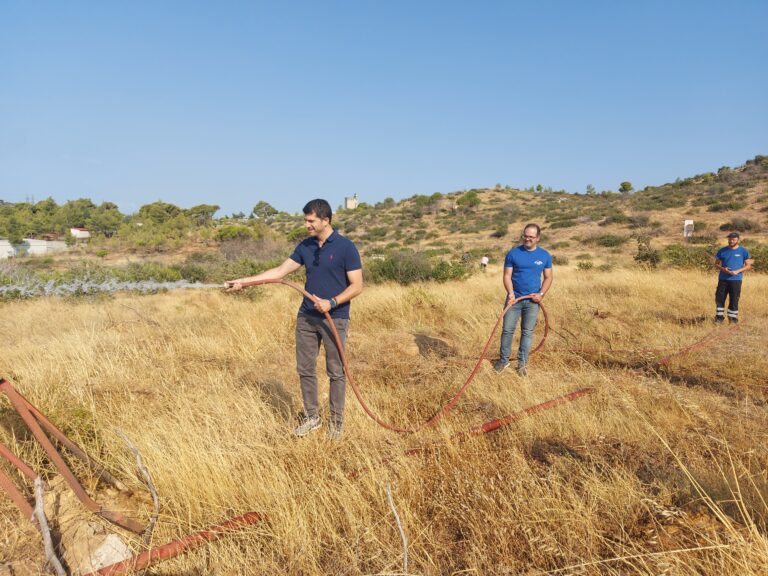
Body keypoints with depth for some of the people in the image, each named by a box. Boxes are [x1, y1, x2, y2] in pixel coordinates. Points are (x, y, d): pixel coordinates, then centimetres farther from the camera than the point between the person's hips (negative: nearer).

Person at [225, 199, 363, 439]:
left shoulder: (345, 247, -11)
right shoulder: (305, 246, 6)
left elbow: (357, 286, -11)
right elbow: (280, 271, 5)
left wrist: (332, 302, -23)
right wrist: (245, 281, -1)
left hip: (335, 319, -5)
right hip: (306, 318, 6)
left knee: (336, 372, 5)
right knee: (305, 369, 10)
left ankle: (337, 420, 21)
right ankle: (311, 417, 25)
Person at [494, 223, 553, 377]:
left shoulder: (545, 256, 1)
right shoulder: (513, 253, -4)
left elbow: (548, 277, 6)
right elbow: (507, 275, -4)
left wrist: (541, 294, -10)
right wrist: (510, 293, -20)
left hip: (532, 301, 1)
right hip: (514, 298, -1)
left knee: (527, 332, 7)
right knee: (507, 330, 2)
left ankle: (522, 364, 16)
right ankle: (503, 360, 16)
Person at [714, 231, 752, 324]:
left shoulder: (743, 251, 1)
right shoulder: (722, 251, 5)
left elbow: (748, 265, 3)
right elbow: (716, 264, 10)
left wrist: (738, 271, -13)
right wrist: (723, 269, -11)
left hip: (736, 279, -2)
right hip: (723, 279, 2)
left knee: (734, 300, 3)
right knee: (719, 298, 1)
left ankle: (733, 318, 14)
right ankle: (719, 317, 12)